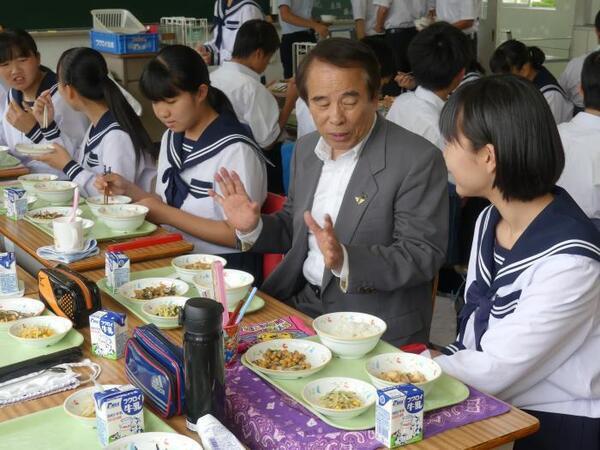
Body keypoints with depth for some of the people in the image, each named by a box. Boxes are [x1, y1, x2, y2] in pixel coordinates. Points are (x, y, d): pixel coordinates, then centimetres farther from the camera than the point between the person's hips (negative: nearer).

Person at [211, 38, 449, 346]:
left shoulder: (418, 161, -14)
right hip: (299, 303, 6)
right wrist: (252, 228, -3)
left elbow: (423, 257, -17)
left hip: (377, 329, -6)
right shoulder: (305, 149, 8)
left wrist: (345, 260, -31)